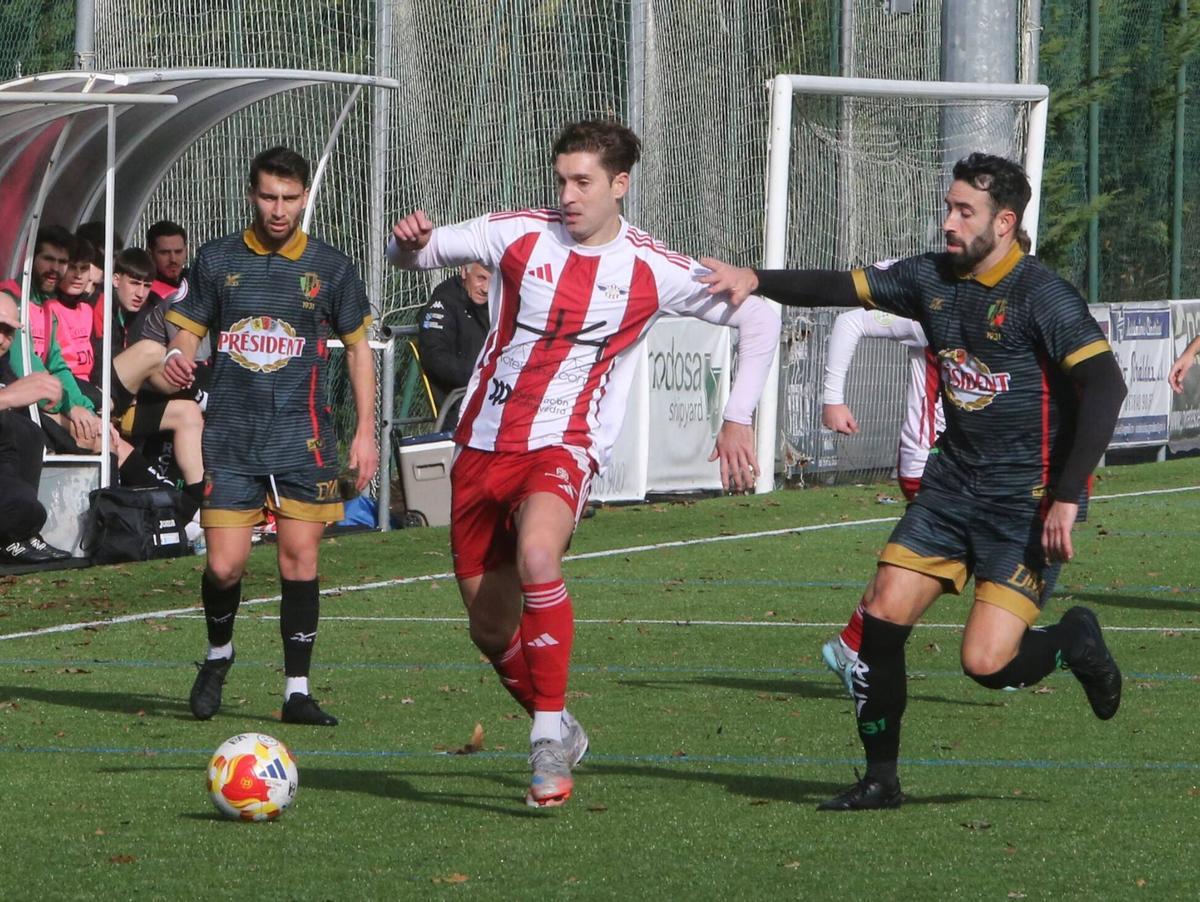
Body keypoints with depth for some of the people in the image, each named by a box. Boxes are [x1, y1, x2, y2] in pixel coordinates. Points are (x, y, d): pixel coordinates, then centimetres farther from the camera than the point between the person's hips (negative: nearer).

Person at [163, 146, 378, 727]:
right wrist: (177, 357, -13)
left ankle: (297, 691, 3)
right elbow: (189, 328, 12)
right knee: (224, 564, -5)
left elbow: (358, 347, 11)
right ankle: (218, 655, 24)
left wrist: (365, 431, 6)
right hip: (230, 439, 0)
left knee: (300, 560, -4)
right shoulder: (218, 261, 5)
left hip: (302, 439, 0)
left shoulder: (330, 268, 4)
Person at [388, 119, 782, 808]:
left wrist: (739, 420, -1)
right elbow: (416, 253, 7)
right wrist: (410, 242, -18)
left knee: (537, 556, -35)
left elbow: (759, 317, 5)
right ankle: (560, 732, 36)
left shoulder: (652, 271, -4)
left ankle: (549, 741, -26)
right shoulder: (520, 235, 1)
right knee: (490, 628, 8)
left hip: (562, 448, -4)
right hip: (483, 444, 4)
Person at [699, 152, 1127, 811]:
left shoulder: (1041, 297, -15)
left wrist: (1068, 497, -26)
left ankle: (1076, 640, 17)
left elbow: (1104, 386, -22)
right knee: (881, 618, -3)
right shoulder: (933, 278, 6)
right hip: (952, 484, 7)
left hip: (1027, 499, -7)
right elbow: (842, 288, 10)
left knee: (985, 663, -15)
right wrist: (755, 280, -7)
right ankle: (880, 778, 11)